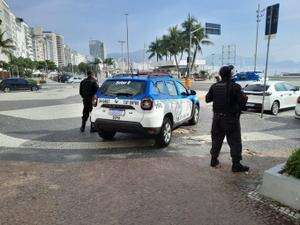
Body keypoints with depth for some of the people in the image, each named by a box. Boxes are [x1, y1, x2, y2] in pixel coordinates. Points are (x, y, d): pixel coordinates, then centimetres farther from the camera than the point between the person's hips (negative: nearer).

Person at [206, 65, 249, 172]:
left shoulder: (214, 86, 1)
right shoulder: (235, 87, -14)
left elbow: (207, 99, 10)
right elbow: (242, 101, -15)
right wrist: (245, 97, 5)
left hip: (217, 118, 5)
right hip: (231, 119, -5)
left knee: (216, 140, 16)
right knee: (235, 142, 4)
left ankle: (214, 160, 25)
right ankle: (236, 165, 8)